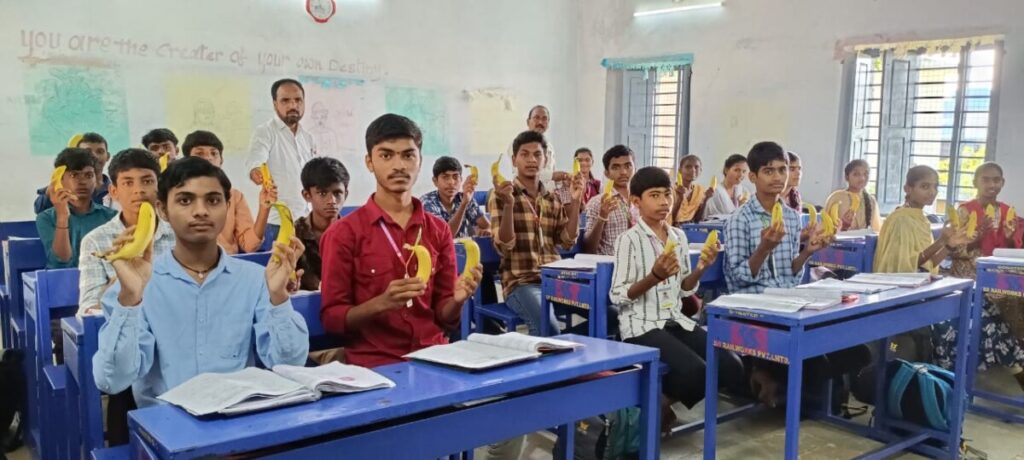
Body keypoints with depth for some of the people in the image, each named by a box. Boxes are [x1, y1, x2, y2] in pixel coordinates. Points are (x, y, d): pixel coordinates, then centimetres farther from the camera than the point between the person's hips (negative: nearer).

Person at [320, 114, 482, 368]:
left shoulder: (439, 230, 7)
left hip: (433, 355, 4)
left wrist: (457, 299, -12)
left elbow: (444, 318, 10)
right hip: (374, 363, -4)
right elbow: (331, 317, -3)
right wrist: (381, 303, -20)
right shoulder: (344, 233, -3)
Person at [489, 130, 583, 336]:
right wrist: (508, 204, -21)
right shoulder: (501, 195, 2)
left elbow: (567, 242, 7)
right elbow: (504, 247, -9)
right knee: (548, 327, -32)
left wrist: (575, 202, 1)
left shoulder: (553, 199, 16)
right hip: (521, 282, -5)